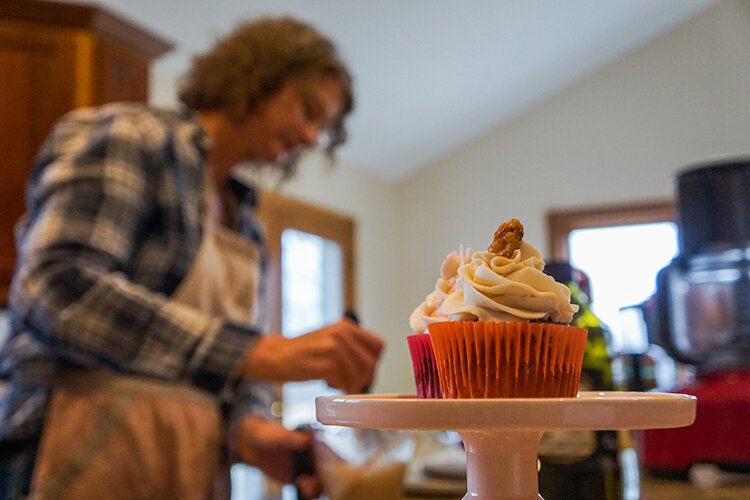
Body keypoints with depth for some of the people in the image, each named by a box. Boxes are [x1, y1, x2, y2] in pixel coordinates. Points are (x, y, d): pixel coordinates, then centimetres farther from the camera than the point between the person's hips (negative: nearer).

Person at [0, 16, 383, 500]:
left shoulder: (247, 229, 14)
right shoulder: (130, 134, -7)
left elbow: (237, 367, 14)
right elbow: (57, 289, -23)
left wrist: (250, 425, -11)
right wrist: (261, 352, -30)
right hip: (87, 461, -7)